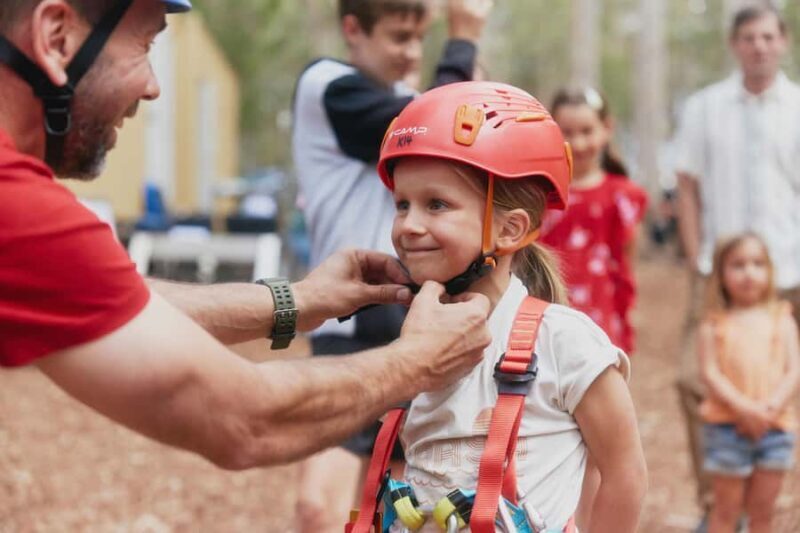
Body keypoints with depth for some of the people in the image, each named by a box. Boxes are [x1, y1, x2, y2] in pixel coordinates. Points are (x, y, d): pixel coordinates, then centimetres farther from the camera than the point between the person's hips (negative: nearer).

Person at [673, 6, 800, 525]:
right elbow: (689, 190, 5)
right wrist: (696, 267, -2)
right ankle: (713, 500, 5)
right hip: (718, 272, 0)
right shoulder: (705, 107, 4)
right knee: (695, 380, -8)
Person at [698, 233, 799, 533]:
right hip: (727, 428, -2)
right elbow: (710, 374, -7)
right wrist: (744, 408, -20)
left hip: (775, 427, 2)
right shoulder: (714, 325, 2)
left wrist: (772, 407, -17)